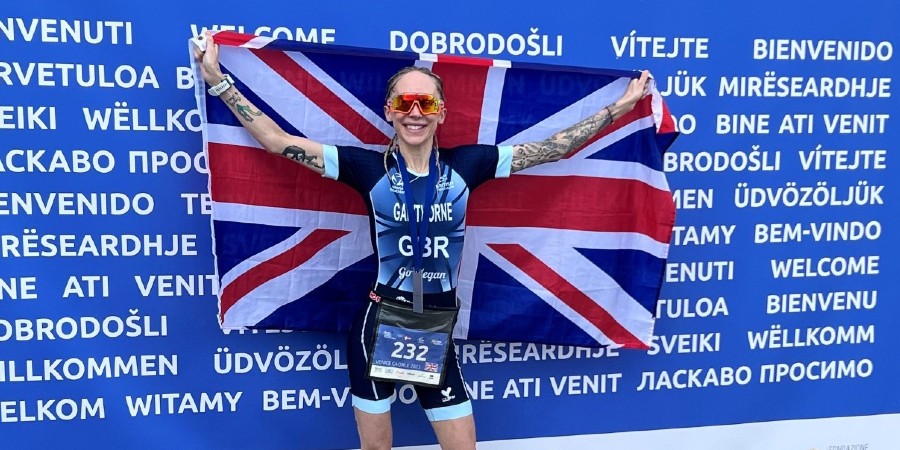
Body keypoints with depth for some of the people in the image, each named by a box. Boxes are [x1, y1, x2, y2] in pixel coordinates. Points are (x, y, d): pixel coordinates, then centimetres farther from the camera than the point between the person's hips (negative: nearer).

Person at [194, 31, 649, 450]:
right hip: (379, 326, -1)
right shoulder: (369, 168, -7)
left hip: (438, 332, 2)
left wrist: (622, 105, 5)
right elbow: (278, 140, -6)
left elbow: (555, 147, 2)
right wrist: (219, 80, -7)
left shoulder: (465, 165, -2)